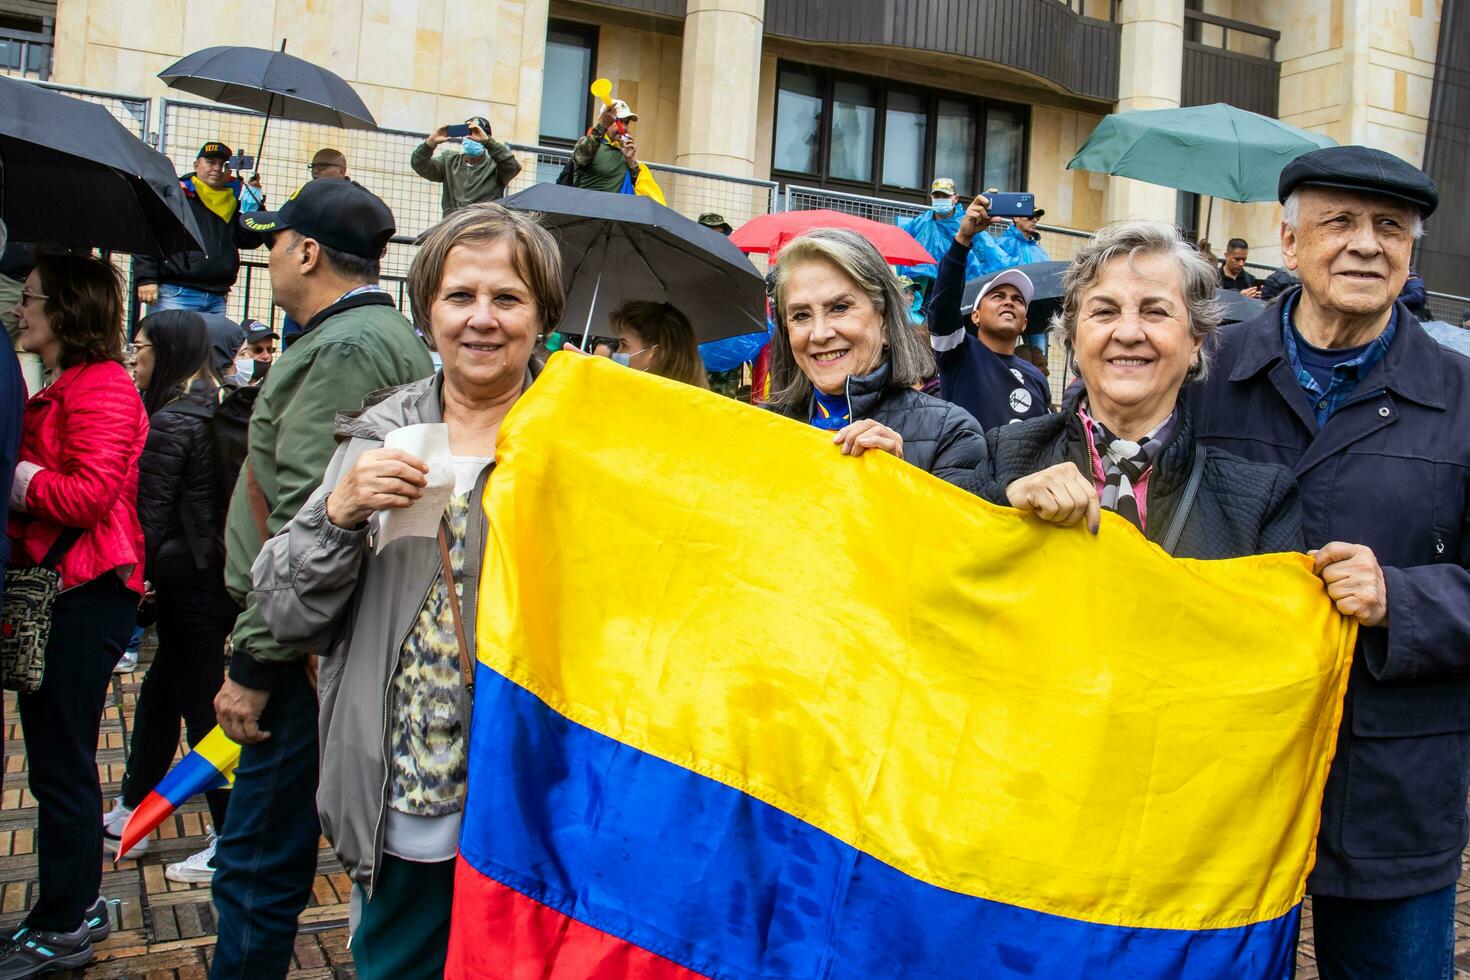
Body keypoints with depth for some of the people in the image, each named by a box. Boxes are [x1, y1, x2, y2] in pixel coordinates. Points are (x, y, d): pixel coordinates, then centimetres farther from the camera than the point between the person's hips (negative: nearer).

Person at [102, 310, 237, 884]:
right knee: (158, 695, 20)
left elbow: (150, 514, -15)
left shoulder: (168, 423, -15)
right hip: (223, 572, 9)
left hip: (188, 579, -9)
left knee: (201, 707, -1)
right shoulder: (216, 409, 10)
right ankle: (129, 818, 34)